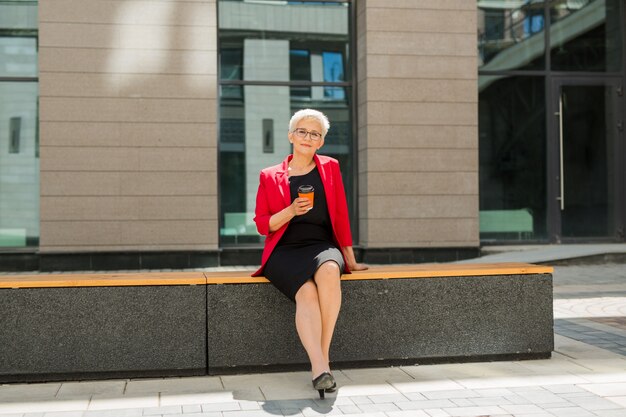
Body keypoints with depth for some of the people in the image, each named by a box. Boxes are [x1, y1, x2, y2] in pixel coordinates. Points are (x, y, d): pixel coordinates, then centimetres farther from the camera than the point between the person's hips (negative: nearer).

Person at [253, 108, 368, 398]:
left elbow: (341, 215, 15)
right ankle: (320, 368, -42)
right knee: (306, 291, -34)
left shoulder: (330, 168, 16)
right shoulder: (270, 176, 13)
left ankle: (323, 356, -29)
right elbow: (262, 225, 8)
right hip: (284, 251, -1)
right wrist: (291, 211, -10)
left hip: (322, 246, 1)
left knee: (329, 271, -37)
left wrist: (350, 259, 15)